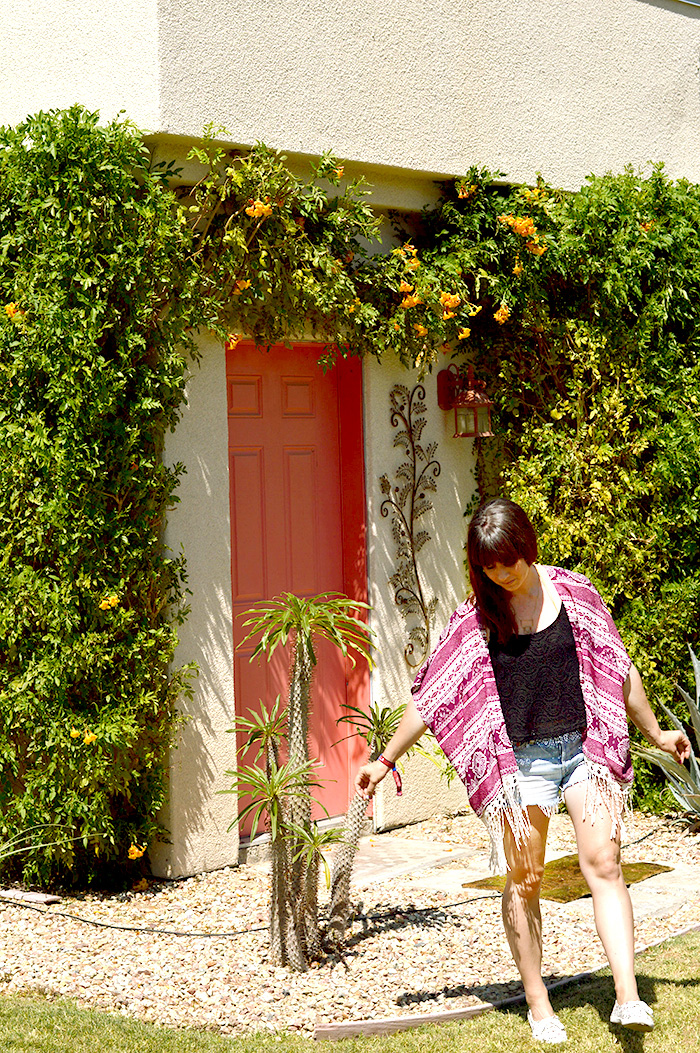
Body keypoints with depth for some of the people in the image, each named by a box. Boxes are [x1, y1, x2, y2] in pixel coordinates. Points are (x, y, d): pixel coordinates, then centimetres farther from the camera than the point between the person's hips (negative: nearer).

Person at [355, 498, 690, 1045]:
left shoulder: (571, 591, 3)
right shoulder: (475, 617, 2)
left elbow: (619, 670, 14)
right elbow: (431, 695, 9)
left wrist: (656, 732, 22)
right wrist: (385, 759, 11)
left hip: (586, 747, 0)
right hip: (519, 759, 0)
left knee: (603, 864, -12)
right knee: (524, 880, 2)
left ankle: (628, 997, -16)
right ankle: (538, 1003, 14)